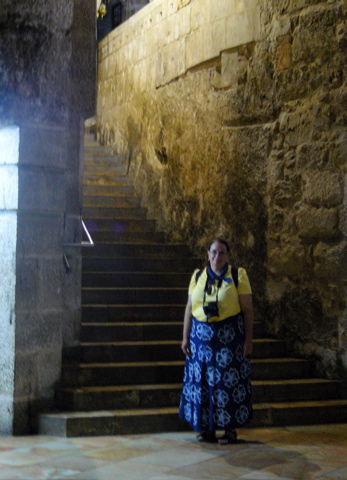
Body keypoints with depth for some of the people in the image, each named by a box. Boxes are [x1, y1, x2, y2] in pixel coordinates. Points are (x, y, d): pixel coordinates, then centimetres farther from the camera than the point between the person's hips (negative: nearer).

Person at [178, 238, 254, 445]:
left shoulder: (238, 276, -1)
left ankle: (230, 429, 8)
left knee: (229, 381, -2)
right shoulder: (198, 277, 9)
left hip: (229, 336, -3)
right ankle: (207, 428, 15)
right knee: (202, 380, 4)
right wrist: (186, 338, 5)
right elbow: (189, 308, 10)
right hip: (202, 336, 3)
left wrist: (248, 339, -8)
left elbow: (248, 309, -3)